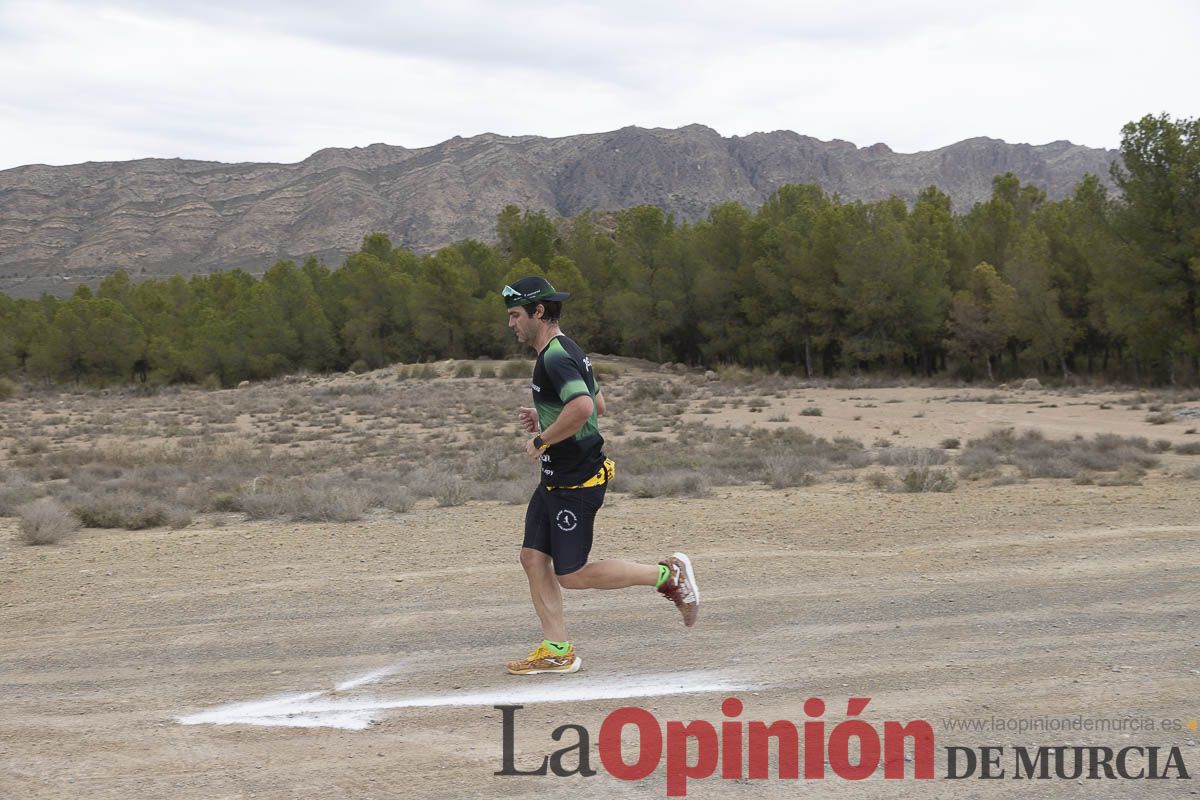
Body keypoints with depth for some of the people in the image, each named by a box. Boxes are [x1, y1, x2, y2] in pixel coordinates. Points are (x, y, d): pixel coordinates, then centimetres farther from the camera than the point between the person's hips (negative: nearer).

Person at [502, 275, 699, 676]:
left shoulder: (556, 359, -20)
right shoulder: (567, 351, 13)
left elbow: (583, 406, -37)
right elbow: (598, 403, 25)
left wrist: (541, 440, -24)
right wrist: (544, 419, 17)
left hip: (576, 482, -10)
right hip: (555, 480, 10)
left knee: (571, 575, -4)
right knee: (533, 557, 7)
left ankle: (667, 574, 6)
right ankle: (557, 651, 10)